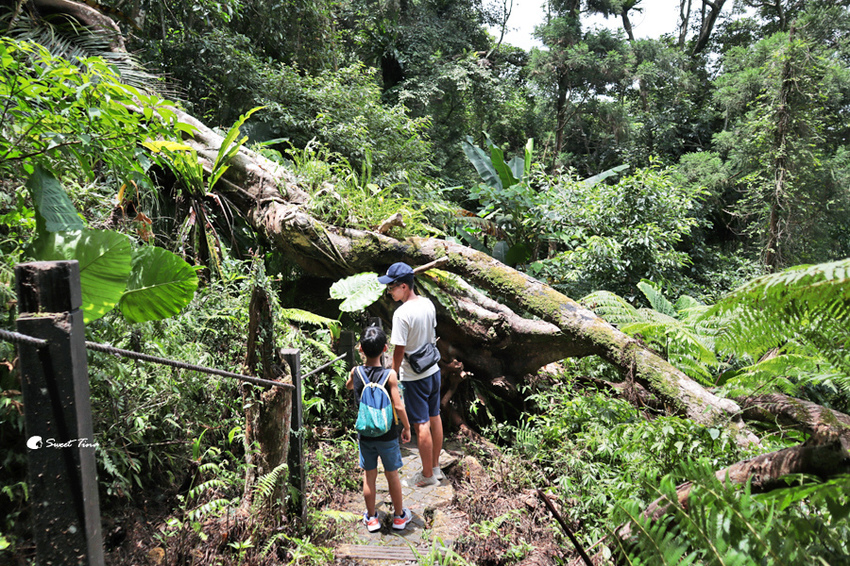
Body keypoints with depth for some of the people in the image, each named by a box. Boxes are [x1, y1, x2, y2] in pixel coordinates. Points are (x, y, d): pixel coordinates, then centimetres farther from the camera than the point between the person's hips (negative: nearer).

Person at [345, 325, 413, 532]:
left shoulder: (355, 372, -9)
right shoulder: (390, 375, -19)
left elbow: (348, 386, 15)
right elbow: (398, 407, -18)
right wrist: (407, 427, -4)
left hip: (365, 434, 2)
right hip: (387, 435, -2)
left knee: (369, 476, 15)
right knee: (392, 475, 14)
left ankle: (371, 518, 29)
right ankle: (399, 516, 30)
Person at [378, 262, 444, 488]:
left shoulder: (402, 314, -25)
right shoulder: (428, 304, -1)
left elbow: (399, 352, -21)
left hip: (414, 378, -8)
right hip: (433, 371, 8)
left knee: (421, 426, 4)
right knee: (435, 419, 18)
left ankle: (427, 475, 18)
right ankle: (435, 467, 33)